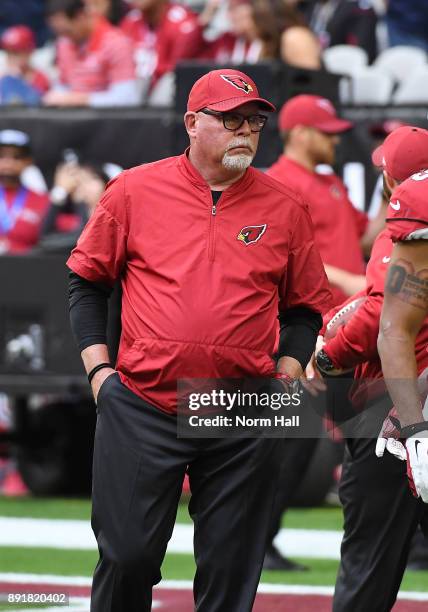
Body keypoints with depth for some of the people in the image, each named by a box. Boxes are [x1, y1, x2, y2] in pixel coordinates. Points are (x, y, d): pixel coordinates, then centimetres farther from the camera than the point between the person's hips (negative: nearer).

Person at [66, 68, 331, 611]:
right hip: (141, 409, -1)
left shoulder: (283, 208, 7)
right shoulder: (135, 190, 3)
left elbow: (304, 307, 17)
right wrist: (98, 367, 3)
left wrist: (286, 375, 3)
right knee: (127, 556, -2)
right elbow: (86, 280, 11)